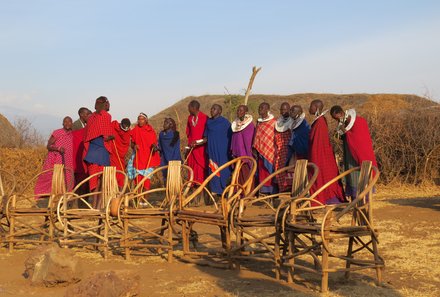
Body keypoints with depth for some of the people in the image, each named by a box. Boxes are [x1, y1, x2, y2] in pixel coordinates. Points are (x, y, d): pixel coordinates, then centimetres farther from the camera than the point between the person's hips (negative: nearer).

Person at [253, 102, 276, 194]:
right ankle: (263, 190, 11)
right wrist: (255, 149, 8)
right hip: (260, 151, 5)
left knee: (269, 170, -4)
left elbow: (276, 137, -7)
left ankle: (270, 189, 1)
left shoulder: (273, 122, -6)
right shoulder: (259, 122, 12)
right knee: (261, 171, 6)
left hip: (270, 151, -5)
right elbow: (256, 136, 14)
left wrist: (276, 150, -11)